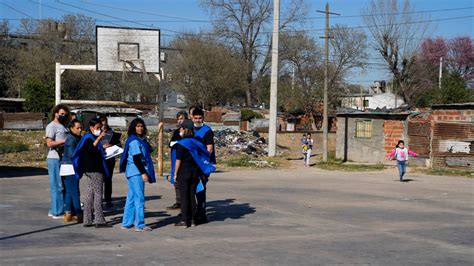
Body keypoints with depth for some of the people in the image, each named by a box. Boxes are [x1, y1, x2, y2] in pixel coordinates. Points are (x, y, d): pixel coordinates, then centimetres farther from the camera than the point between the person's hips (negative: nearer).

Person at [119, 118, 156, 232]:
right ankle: (140, 225, -6)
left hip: (134, 172, 10)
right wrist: (143, 173, -18)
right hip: (136, 172, -10)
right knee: (139, 198, -8)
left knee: (131, 197, 12)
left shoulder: (140, 140, 17)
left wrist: (144, 172, 14)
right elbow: (136, 159, -17)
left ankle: (127, 223, 18)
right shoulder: (134, 141, -12)